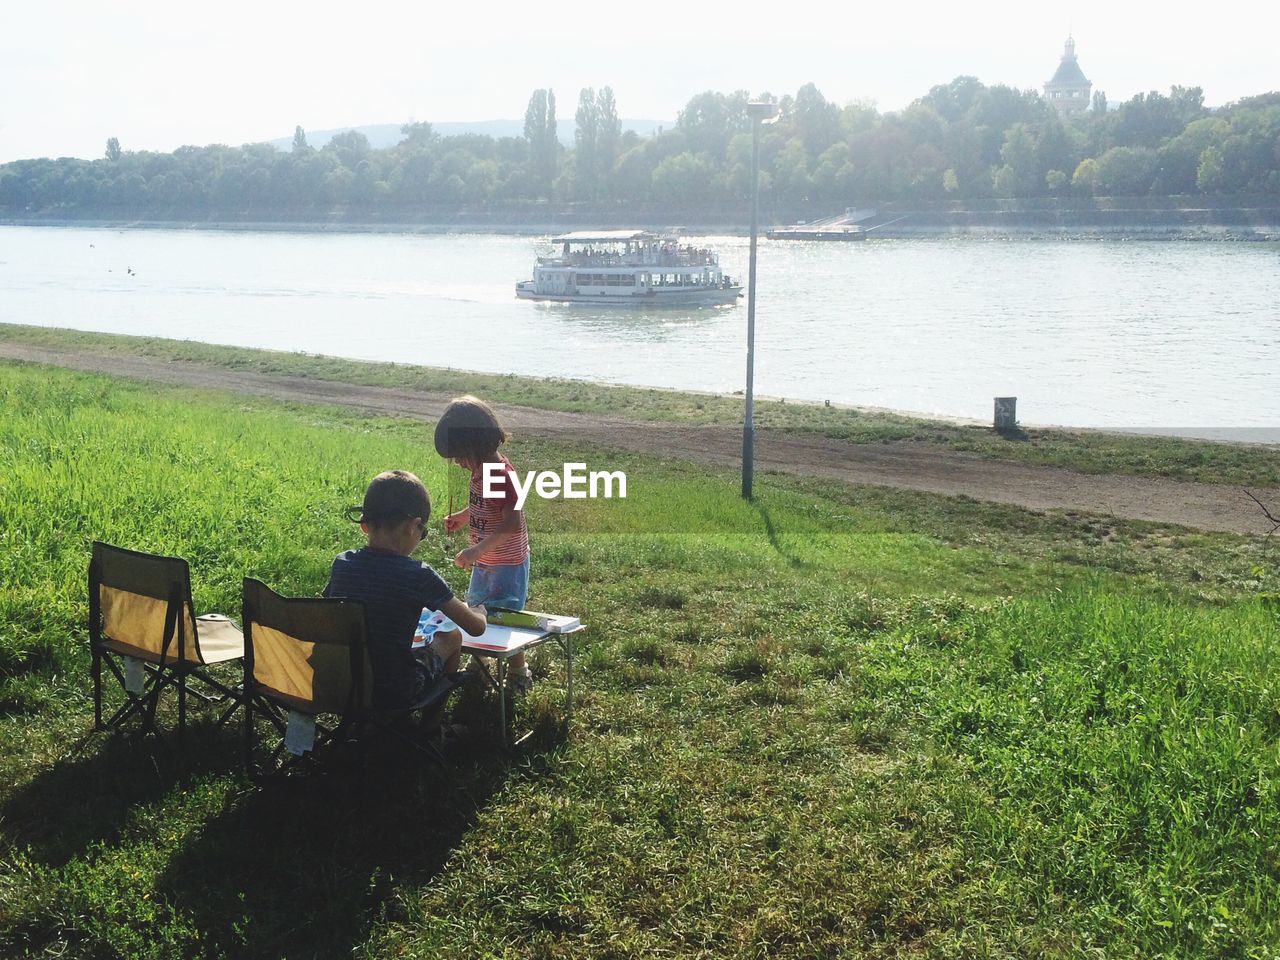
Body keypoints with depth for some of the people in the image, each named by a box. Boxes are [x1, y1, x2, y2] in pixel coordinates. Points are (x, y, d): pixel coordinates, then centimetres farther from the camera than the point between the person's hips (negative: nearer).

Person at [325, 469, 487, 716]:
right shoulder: (418, 575, -19)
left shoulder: (341, 564, -6)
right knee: (451, 637, 21)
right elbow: (477, 627, -11)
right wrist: (478, 612, 13)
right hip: (395, 694, -4)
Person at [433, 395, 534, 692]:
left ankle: (519, 673, 17)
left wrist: (477, 550, -38)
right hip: (484, 563, 9)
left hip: (507, 564, -9)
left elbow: (513, 523, -33)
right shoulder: (480, 470, 1)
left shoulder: (503, 475, -26)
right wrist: (462, 516, 3)